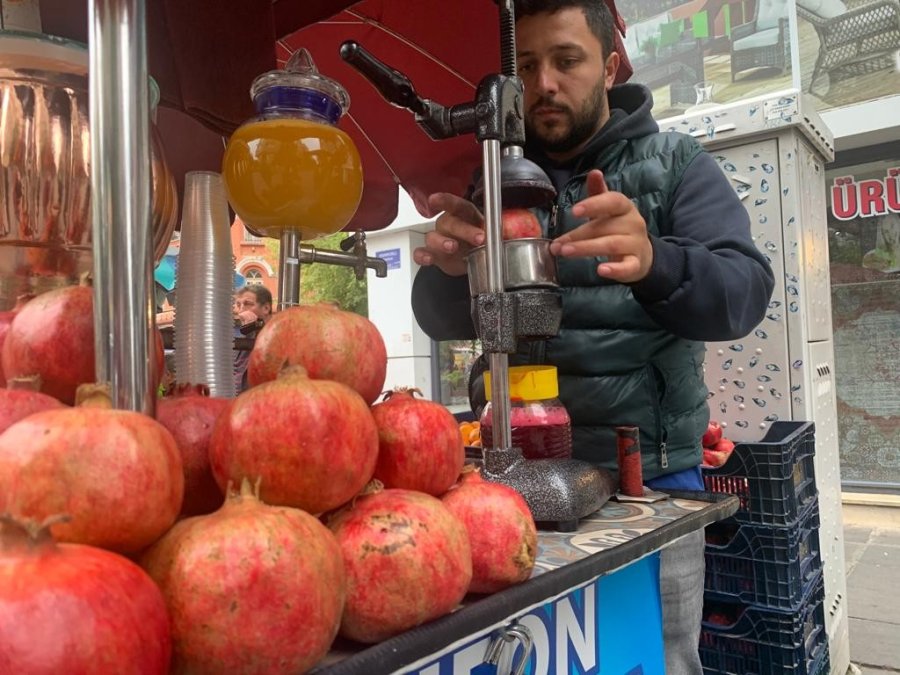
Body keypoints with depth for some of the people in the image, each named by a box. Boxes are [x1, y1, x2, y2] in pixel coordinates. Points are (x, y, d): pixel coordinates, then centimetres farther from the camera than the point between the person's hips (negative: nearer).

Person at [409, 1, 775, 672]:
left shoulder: (674, 164, 0)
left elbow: (745, 291, -14)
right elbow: (447, 322, -1)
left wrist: (654, 265, -35)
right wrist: (450, 269, -25)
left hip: (648, 472, -2)